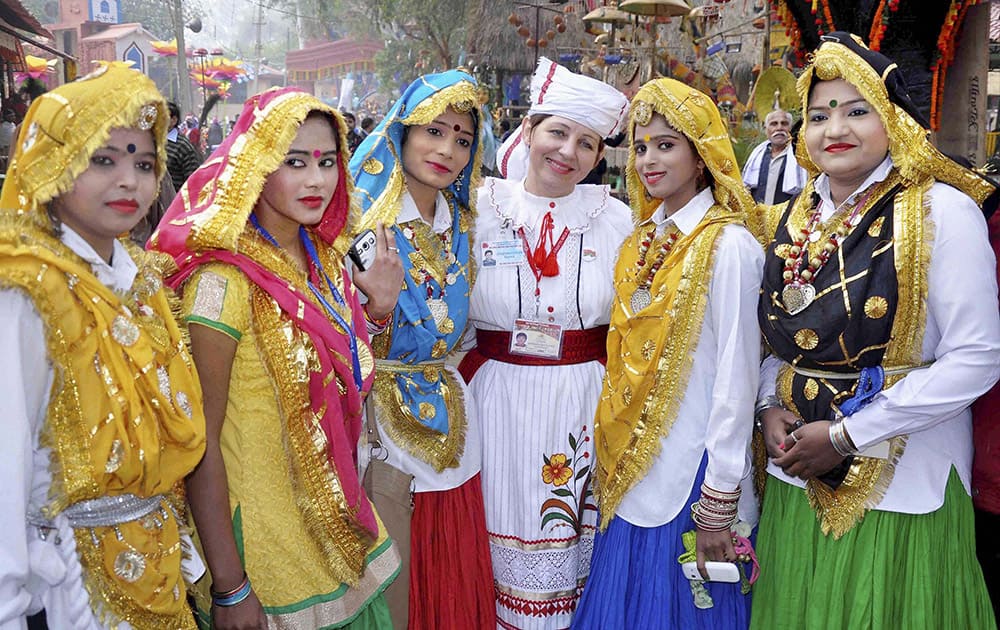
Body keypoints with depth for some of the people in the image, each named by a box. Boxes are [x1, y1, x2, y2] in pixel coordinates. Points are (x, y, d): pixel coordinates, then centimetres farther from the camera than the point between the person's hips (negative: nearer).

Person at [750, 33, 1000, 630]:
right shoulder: (796, 219, 5)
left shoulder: (941, 210, -11)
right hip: (798, 474, 5)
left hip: (904, 477, -5)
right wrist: (772, 408, -5)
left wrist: (847, 434, -18)